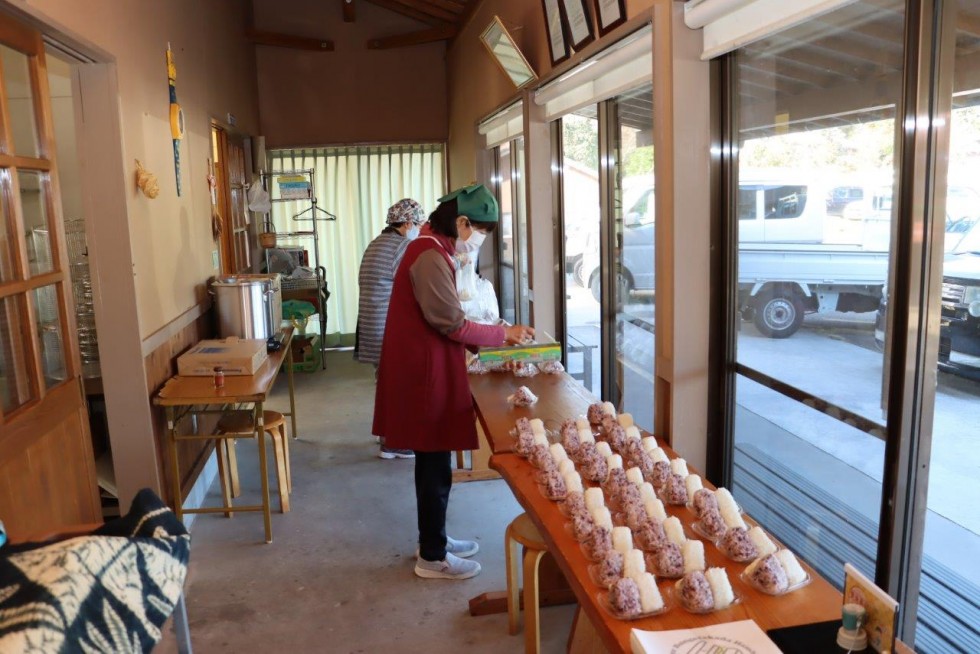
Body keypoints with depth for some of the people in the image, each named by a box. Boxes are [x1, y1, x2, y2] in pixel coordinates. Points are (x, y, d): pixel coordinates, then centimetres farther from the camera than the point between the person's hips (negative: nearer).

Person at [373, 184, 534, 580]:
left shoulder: (432, 250, 14)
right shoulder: (431, 257, -19)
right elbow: (452, 324, -20)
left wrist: (491, 335, 9)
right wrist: (503, 334, -10)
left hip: (427, 368, 10)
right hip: (425, 373, -10)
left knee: (434, 461, 18)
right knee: (435, 466, 1)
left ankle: (433, 539, 32)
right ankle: (432, 558, 15)